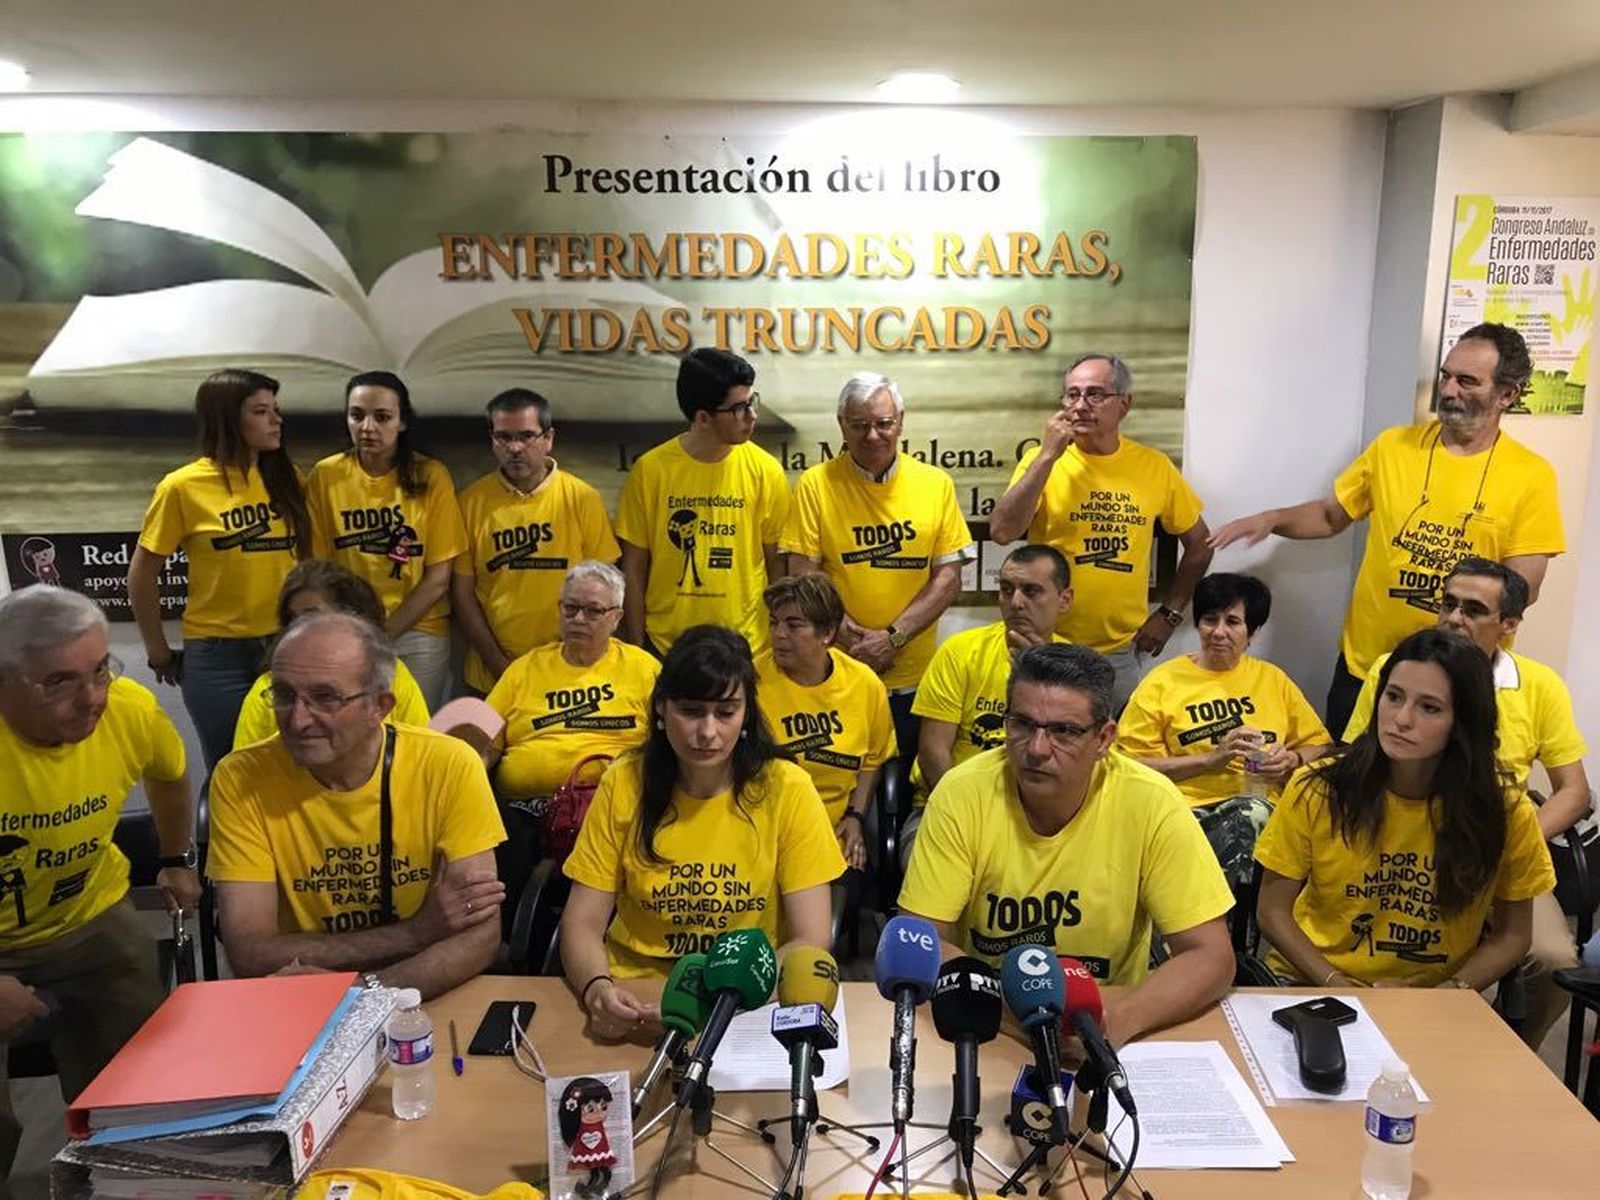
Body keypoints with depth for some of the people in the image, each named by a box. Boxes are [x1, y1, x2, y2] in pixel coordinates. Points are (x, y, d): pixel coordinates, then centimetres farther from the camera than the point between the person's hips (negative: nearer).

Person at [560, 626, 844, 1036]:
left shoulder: (785, 789, -6)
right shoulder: (624, 783, -2)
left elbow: (810, 942, -8)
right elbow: (582, 925, -2)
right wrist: (597, 987, -24)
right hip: (633, 999, 2)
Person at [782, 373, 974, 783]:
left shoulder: (936, 484, 3)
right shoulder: (815, 485, -3)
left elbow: (949, 578, 0)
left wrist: (892, 637, -11)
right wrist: (855, 639, -15)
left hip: (914, 678, 2)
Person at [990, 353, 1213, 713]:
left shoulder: (1154, 466, 0)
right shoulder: (1041, 460, -5)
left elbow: (1198, 543, 12)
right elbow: (1002, 532, -20)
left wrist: (1170, 613, 6)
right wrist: (1048, 455, -20)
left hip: (1126, 651, 2)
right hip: (1050, 647, -2)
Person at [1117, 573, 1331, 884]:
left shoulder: (1273, 680, 22)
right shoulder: (1162, 683, 11)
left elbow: (1321, 745, 24)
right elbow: (1130, 763, 1)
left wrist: (1292, 759, 2)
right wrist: (1210, 759, -6)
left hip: (1262, 805, 3)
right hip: (1189, 809, -2)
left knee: (1249, 814, -36)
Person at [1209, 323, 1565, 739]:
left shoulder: (1531, 476, -6)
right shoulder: (1393, 446, -1)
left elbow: (1522, 587, -7)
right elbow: (1331, 515, 8)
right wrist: (1272, 519, -11)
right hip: (1362, 664, 2)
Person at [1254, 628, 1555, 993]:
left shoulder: (1506, 813, -8)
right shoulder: (1315, 792, -12)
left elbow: (1511, 935, 4)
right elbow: (1273, 911, -3)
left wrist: (1444, 995, -10)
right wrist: (1341, 987, -13)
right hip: (1312, 987, 0)